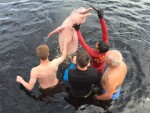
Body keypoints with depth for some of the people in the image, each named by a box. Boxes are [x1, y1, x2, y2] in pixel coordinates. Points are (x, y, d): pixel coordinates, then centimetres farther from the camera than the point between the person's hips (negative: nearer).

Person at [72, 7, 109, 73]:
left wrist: (77, 30, -41)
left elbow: (83, 44, -43)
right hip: (101, 68, 5)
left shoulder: (94, 54, -47)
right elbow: (105, 33, -38)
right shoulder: (106, 47, -35)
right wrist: (101, 18, -45)